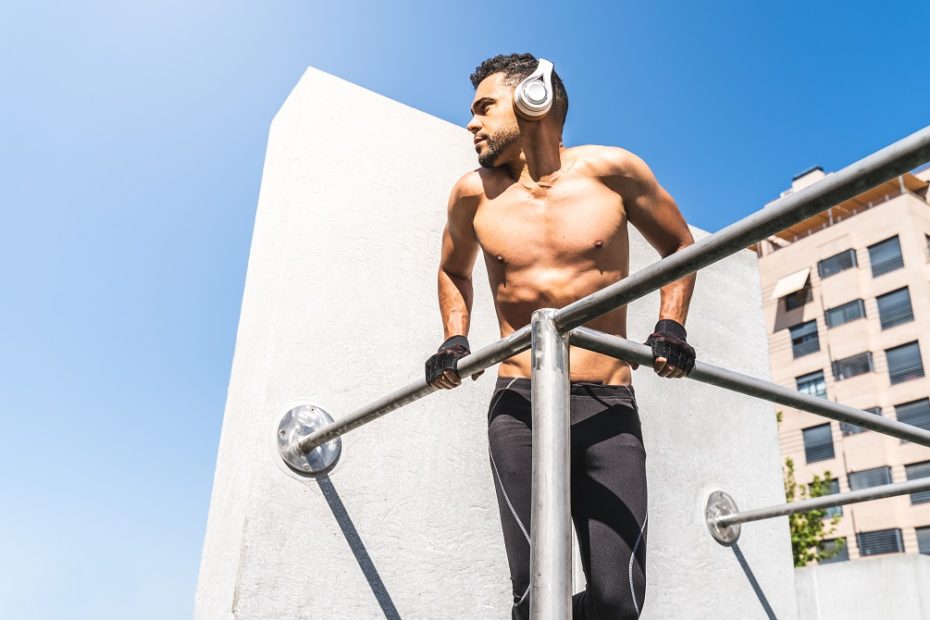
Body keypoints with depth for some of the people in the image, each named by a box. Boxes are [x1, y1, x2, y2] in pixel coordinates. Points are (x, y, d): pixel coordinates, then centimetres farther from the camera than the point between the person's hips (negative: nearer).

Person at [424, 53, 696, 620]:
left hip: (609, 407, 0)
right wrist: (455, 341, 11)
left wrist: (671, 325, 3)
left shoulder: (610, 170, 3)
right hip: (519, 408, 1)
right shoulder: (474, 194, 9)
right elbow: (454, 270, 27)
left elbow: (680, 245, 17)